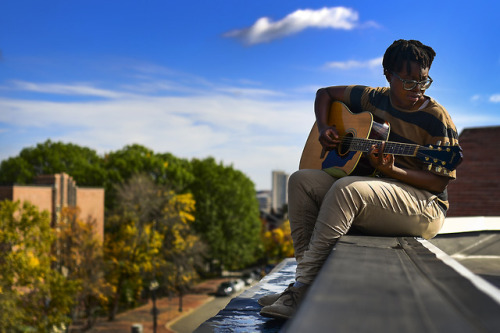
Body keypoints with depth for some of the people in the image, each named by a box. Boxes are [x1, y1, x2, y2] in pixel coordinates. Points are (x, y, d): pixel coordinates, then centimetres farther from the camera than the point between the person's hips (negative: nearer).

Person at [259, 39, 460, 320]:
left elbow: (440, 183, -11)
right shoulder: (374, 99, 8)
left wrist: (391, 171, -26)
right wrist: (323, 128, 3)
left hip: (423, 206, -6)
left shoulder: (437, 120, -7)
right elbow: (325, 93, 22)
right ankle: (309, 271, -20)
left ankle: (303, 289, -31)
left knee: (346, 188, -34)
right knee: (302, 179, -13)